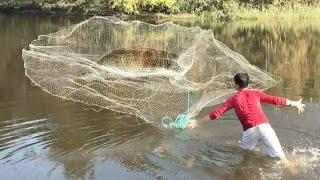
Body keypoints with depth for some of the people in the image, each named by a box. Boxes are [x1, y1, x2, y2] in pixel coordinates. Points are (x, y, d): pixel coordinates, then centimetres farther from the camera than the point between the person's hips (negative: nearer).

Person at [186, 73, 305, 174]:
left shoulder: (234, 98, 13)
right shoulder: (256, 93, 16)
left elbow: (218, 112, 9)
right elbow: (275, 100, 19)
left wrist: (198, 122, 14)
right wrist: (295, 104, 32)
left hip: (249, 131, 0)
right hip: (264, 126, 1)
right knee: (280, 157, -3)